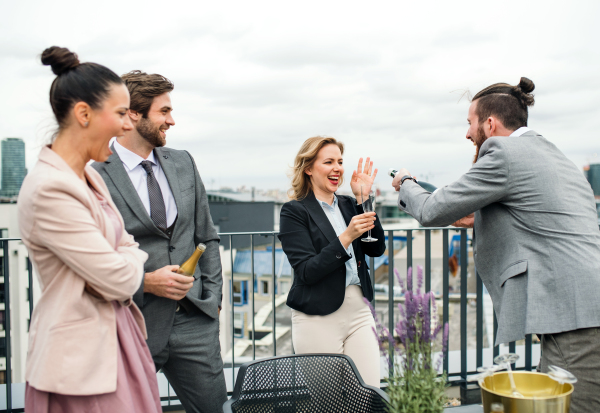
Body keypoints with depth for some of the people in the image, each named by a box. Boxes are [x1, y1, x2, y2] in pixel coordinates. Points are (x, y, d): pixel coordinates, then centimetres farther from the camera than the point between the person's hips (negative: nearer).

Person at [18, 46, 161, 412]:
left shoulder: (89, 177, 7)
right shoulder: (49, 190, -22)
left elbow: (124, 245, 12)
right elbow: (119, 280, -21)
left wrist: (127, 262, -8)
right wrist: (135, 260, -1)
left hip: (117, 338, 8)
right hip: (82, 358, -8)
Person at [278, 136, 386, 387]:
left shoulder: (348, 205, 13)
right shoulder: (294, 211, -4)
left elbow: (377, 249, 3)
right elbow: (307, 271, -12)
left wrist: (363, 200, -3)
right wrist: (346, 237, -21)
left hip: (359, 312, 5)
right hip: (318, 318, -5)